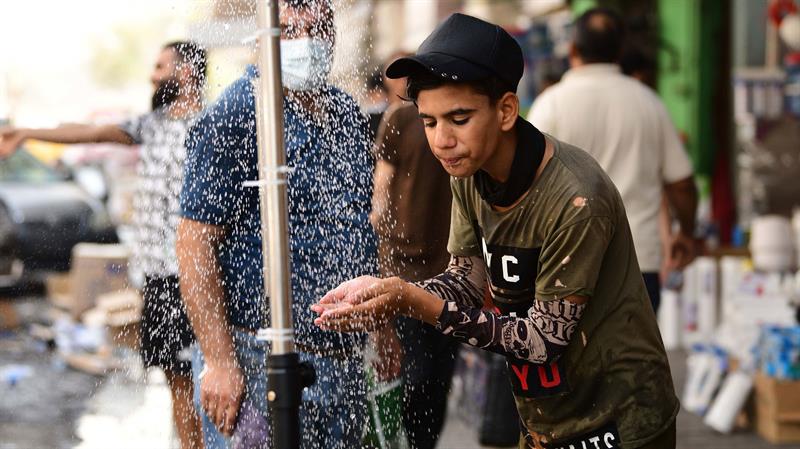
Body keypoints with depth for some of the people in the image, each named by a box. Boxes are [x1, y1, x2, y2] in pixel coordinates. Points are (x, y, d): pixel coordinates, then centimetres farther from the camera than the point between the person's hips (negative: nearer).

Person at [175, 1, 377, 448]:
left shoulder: (349, 115, 10)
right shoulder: (234, 115, -12)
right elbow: (195, 242, -16)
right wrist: (219, 361, -21)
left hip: (346, 360, 7)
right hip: (259, 362, -7)